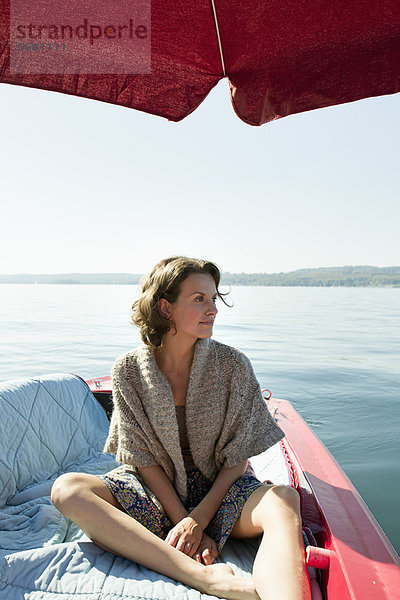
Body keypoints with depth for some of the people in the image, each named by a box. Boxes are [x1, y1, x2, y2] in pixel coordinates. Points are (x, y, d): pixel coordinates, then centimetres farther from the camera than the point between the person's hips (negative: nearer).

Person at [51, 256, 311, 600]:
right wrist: (182, 521, -15)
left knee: (285, 501, -31)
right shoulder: (129, 370, -8)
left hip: (221, 490, 0)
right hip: (154, 490, 1)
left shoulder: (233, 365, -9)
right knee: (67, 489, -26)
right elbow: (143, 459, -7)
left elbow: (236, 458, -6)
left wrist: (199, 519, -15)